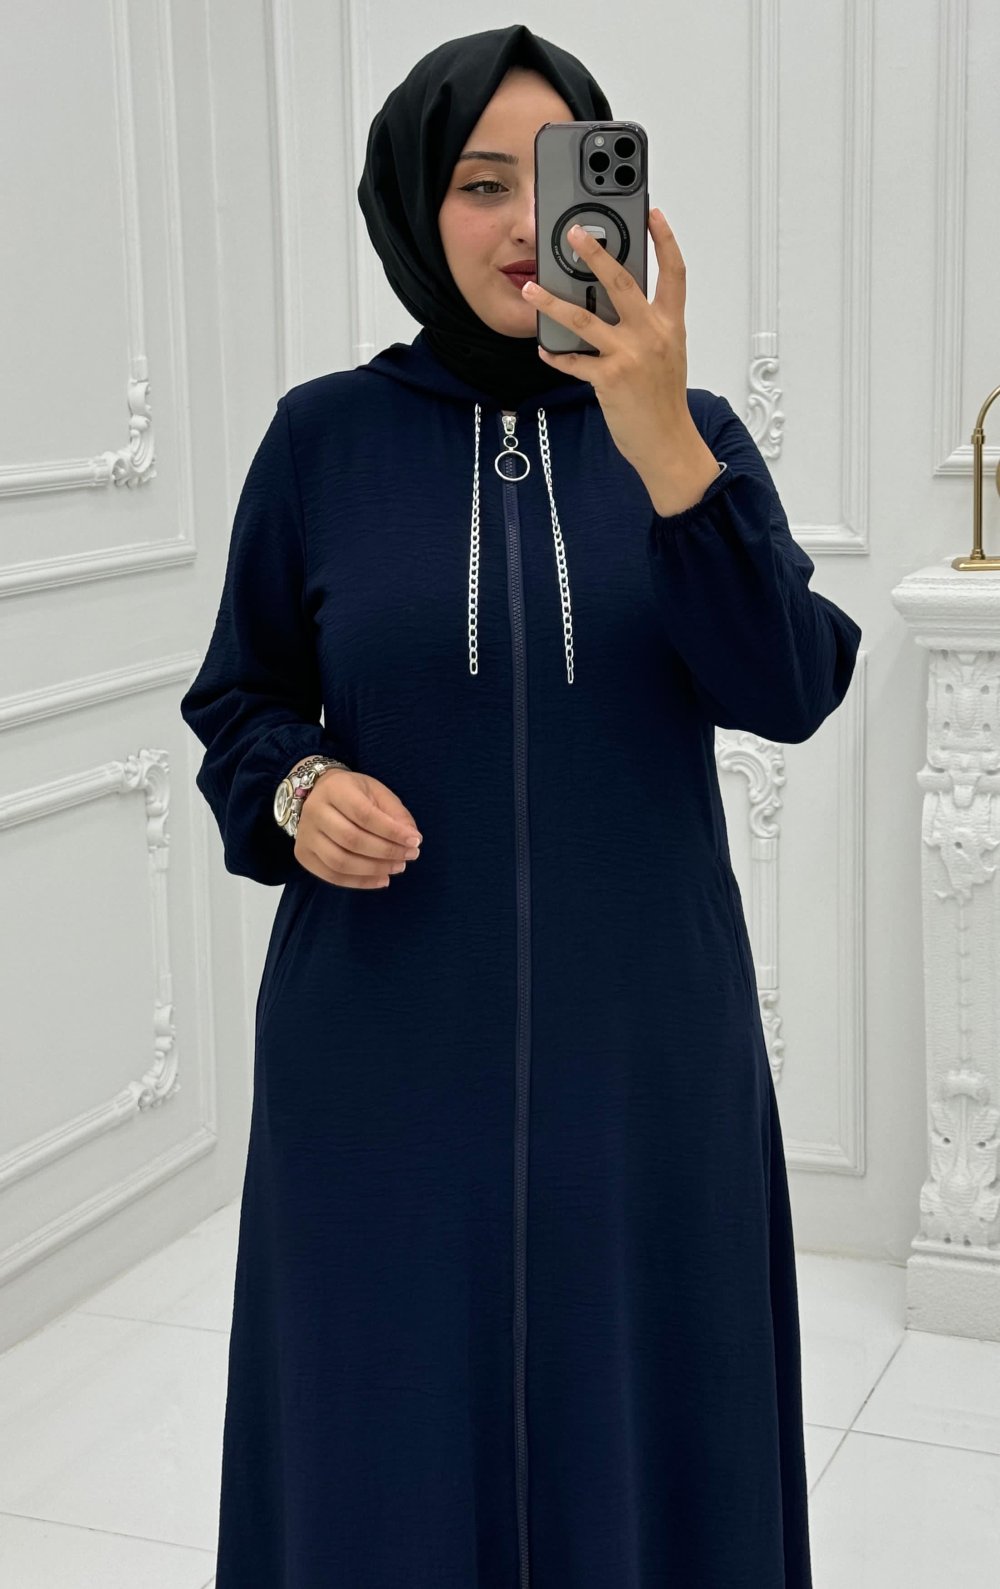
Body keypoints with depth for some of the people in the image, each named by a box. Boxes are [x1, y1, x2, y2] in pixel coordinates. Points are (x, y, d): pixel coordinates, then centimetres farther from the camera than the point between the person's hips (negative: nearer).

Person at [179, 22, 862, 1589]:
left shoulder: (689, 433, 2)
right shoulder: (325, 436, 0)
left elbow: (790, 685, -14)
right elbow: (238, 703, 9)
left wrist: (656, 433, -26)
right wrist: (296, 788, -14)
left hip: (641, 1047, 1)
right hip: (388, 1049, 0)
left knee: (635, 1431, 8)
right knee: (392, 1450, 6)